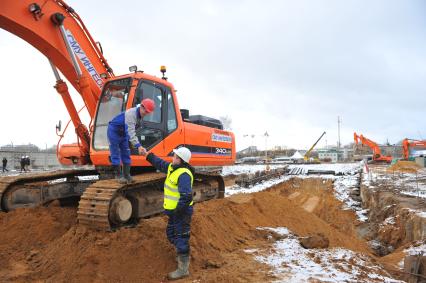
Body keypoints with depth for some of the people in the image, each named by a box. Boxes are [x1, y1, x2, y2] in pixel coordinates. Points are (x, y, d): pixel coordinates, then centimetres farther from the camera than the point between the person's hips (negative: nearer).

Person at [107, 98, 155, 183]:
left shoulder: (140, 115, -3)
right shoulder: (131, 114, -32)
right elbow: (130, 132, -39)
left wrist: (135, 144, 3)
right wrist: (138, 146, -45)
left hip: (123, 133, 9)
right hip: (114, 131, -9)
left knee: (126, 154, 5)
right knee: (116, 154, -5)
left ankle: (126, 175, 9)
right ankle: (118, 176, 2)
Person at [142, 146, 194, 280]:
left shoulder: (184, 174, -25)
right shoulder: (173, 168, 6)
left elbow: (186, 196, -30)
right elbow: (160, 163, 23)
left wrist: (177, 211, -23)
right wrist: (147, 155, 19)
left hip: (181, 212, -10)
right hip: (174, 211, 10)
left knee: (181, 238, -2)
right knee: (171, 234, 24)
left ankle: (183, 269, 10)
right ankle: (182, 255, 44)